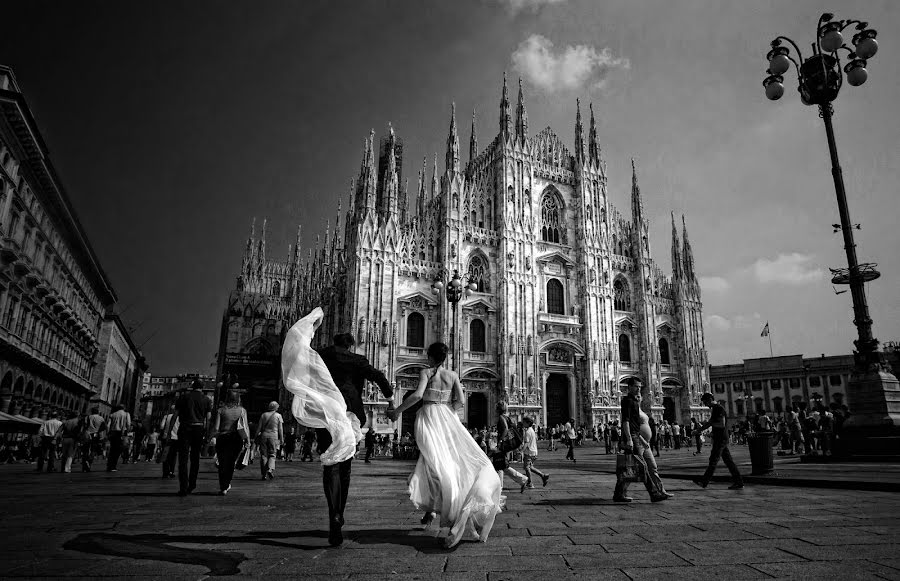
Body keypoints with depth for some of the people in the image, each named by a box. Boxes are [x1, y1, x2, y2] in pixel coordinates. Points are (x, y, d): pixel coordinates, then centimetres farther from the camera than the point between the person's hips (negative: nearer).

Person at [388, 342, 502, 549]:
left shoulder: (426, 373, 0)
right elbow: (460, 400, 1)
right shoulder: (453, 375, 9)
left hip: (428, 417, -3)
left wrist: (397, 411, -8)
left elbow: (417, 395, -16)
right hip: (448, 418, 3)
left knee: (436, 461, -5)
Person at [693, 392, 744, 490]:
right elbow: (711, 422, 24)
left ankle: (704, 482, 0)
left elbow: (722, 424, -22)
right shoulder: (714, 409, 16)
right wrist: (700, 429, 16)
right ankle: (739, 482, 12)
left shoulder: (719, 408, -15)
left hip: (721, 439, -10)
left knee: (713, 460, -4)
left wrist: (710, 423, -16)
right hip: (719, 439, 10)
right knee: (728, 460, 10)